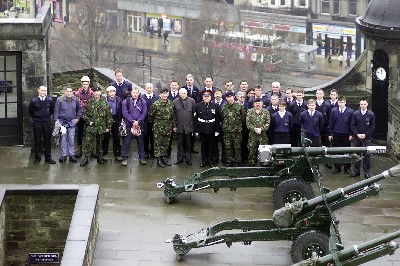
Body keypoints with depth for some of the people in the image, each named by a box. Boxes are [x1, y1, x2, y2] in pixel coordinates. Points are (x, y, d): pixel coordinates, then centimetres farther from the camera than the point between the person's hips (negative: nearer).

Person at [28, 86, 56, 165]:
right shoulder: (34, 100, -7)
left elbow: (52, 110, 14)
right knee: (37, 140, 4)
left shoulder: (49, 100, -3)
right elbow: (30, 111, 6)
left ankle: (48, 157, 15)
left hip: (47, 122, 1)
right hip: (37, 123, -1)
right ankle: (37, 157, 12)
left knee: (47, 140, 6)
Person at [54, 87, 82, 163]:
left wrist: (77, 118, 11)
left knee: (71, 139, 4)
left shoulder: (75, 100, 1)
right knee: (63, 139, 0)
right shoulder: (60, 100, -8)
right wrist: (56, 121, -7)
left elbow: (80, 108, 17)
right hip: (62, 122, -2)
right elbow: (56, 111, -4)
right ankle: (63, 155, 8)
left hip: (71, 122, 2)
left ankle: (72, 155, 11)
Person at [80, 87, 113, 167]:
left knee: (100, 143, 12)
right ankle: (86, 158, -4)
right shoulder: (89, 102, 1)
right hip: (91, 127, -1)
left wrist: (108, 126, 1)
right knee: (88, 142, -7)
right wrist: (88, 121, -7)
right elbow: (84, 113, 6)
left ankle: (100, 157, 25)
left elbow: (109, 115, 3)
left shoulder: (105, 103, 2)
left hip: (101, 127, 1)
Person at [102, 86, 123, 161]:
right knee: (105, 137, 6)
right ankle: (104, 153, 17)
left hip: (115, 121, 2)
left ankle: (117, 154, 11)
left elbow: (120, 112, 4)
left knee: (116, 138, 6)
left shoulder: (118, 100, -1)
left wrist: (119, 121, -1)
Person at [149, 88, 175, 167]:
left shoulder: (170, 103, 3)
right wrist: (153, 123, 6)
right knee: (158, 143, 0)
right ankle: (158, 159, 5)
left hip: (168, 127, 4)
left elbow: (172, 115, 13)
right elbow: (151, 115, -4)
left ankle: (163, 157, 22)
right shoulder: (156, 104, -12)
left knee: (165, 143, 12)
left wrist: (172, 124, 12)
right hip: (158, 127, -4)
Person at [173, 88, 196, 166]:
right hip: (179, 126, 0)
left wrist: (195, 124, -2)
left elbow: (195, 113, 2)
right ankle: (179, 159, 16)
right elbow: (173, 115, 3)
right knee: (180, 144, 7)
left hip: (188, 126, 0)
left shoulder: (192, 101, 1)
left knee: (188, 144, 6)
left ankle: (188, 159, 14)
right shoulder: (175, 102, 1)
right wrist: (174, 125, -1)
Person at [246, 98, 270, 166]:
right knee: (252, 150, 1)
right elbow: (248, 123, 0)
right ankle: (251, 163, 9)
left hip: (263, 134, 0)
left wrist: (261, 129, -15)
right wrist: (254, 129, -14)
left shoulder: (266, 112, 5)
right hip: (252, 134, 0)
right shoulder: (250, 112, 5)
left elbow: (268, 123, -1)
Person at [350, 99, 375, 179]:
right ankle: (356, 171, 16)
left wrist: (365, 135, -10)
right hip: (357, 137, 2)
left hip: (366, 138, -2)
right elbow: (353, 125, 3)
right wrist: (357, 134, -10)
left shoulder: (371, 114, -3)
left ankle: (367, 172, 8)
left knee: (367, 155, 1)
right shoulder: (355, 114, 1)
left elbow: (372, 127, -2)